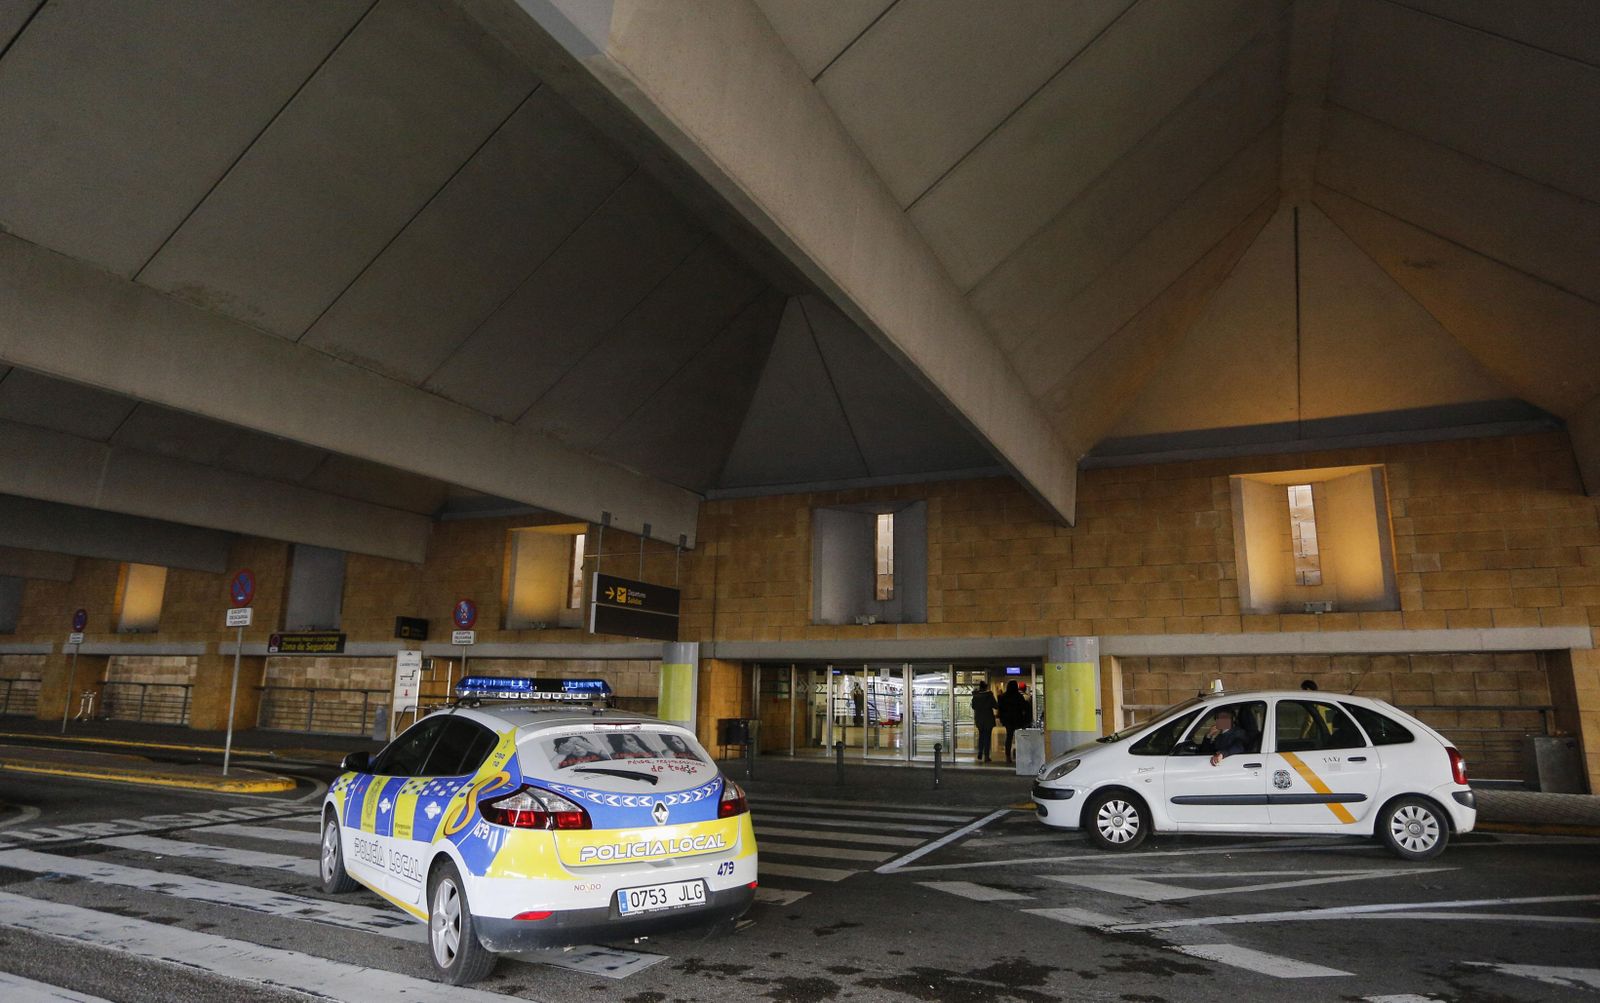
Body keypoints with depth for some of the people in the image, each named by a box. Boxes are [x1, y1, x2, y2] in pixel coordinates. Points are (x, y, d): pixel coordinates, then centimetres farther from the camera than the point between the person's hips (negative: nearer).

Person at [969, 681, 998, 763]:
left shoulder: (975, 696, -2)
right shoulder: (989, 695, -13)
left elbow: (973, 707, 8)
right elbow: (995, 706, -10)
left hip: (979, 719, 3)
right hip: (988, 719, -3)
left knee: (981, 737, 15)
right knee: (987, 737, 3)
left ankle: (980, 755, 11)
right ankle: (986, 756, 1)